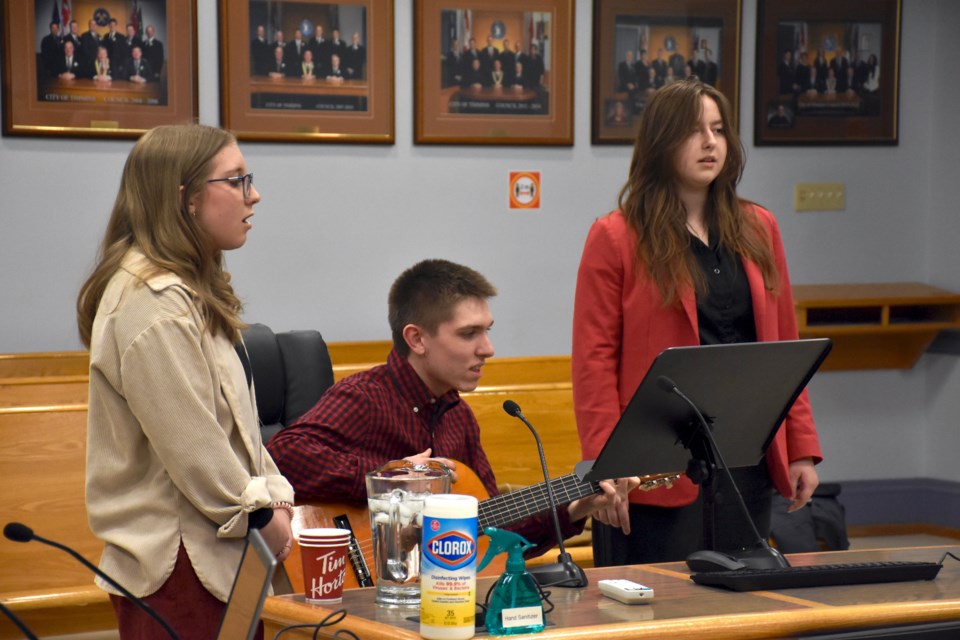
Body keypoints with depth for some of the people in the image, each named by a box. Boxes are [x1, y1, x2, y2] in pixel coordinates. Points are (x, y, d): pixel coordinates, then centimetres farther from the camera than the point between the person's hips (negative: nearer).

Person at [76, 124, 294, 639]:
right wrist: (263, 516, -9)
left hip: (215, 555, 10)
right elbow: (191, 444, -20)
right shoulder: (152, 302, -17)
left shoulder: (194, 291, 17)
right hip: (178, 563, -10)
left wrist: (276, 496, 7)